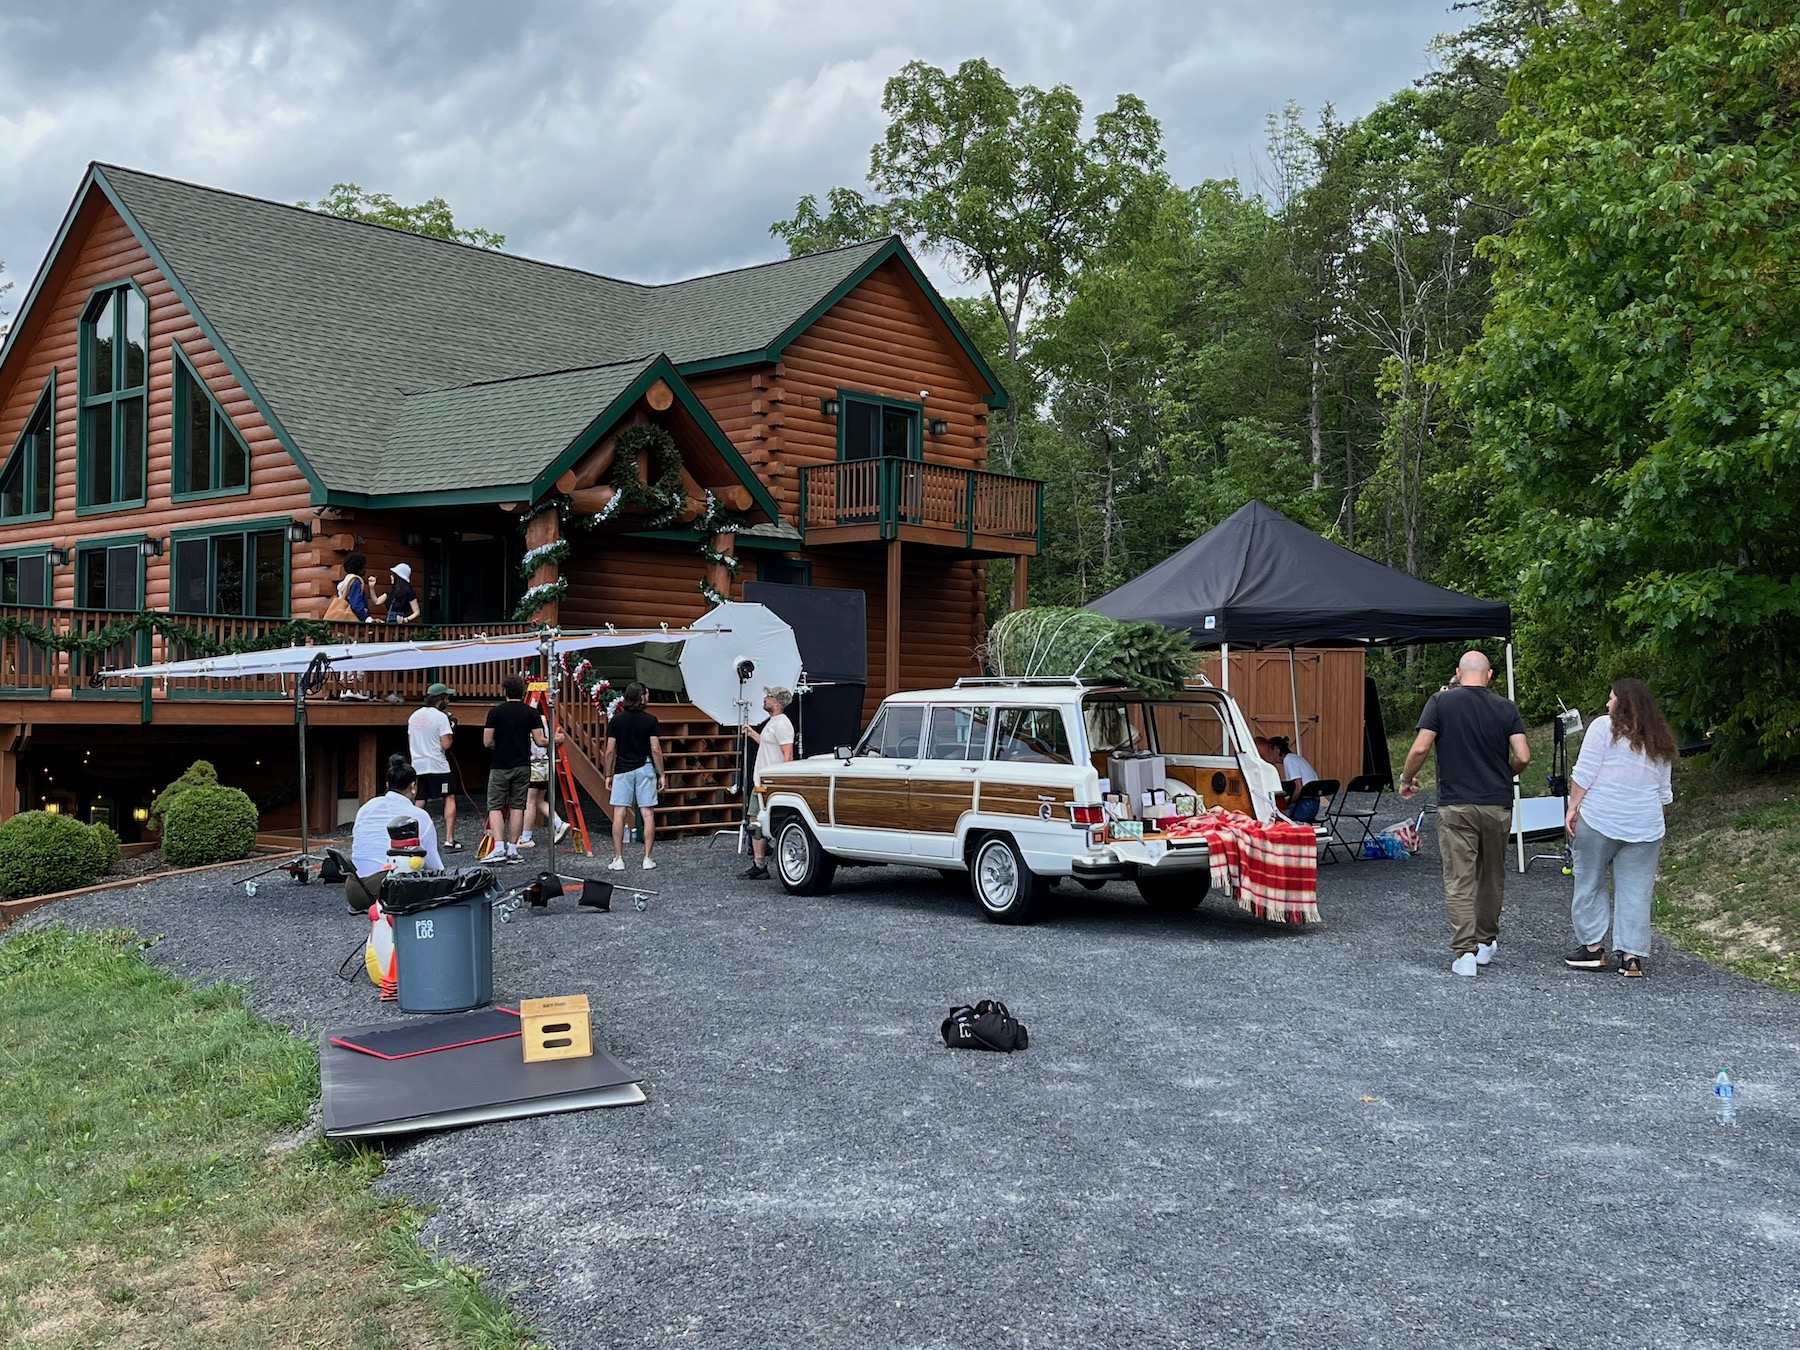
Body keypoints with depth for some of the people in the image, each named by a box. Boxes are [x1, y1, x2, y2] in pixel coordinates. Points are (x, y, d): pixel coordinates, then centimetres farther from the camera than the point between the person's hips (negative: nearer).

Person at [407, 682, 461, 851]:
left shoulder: (414, 716, 11)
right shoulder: (441, 717, -10)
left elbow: (410, 743, 17)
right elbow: (446, 744, -14)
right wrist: (451, 728, 0)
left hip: (417, 766, 6)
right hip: (438, 766, -6)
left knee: (419, 804, 9)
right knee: (449, 799, 3)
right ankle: (449, 840, -4)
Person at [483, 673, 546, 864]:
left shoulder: (495, 712, -5)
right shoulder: (532, 713, -1)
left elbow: (487, 742, -4)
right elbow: (539, 741, -3)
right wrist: (553, 740, 18)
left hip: (500, 767, -2)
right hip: (523, 766, 2)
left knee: (495, 806, 3)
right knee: (517, 806, 9)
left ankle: (499, 848, -12)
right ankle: (513, 849, 7)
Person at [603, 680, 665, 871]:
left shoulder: (616, 720, 0)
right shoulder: (650, 720, -4)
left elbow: (610, 751, 0)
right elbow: (656, 750, -6)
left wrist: (608, 775, 8)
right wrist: (661, 774, 1)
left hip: (622, 770, 1)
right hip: (645, 769, -1)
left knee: (619, 815, 2)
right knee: (648, 814, 3)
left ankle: (618, 859, 1)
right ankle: (647, 859, 3)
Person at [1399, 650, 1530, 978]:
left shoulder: (1441, 702, -4)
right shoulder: (1506, 708, 3)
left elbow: (1421, 748, -11)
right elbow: (1523, 757, -4)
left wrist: (1406, 779, 6)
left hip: (1456, 804, -3)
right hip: (1498, 804, 3)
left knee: (1459, 880, -2)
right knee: (1492, 877, 17)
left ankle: (1466, 951, -10)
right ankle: (1486, 942, 28)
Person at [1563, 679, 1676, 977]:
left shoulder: (1604, 727, -3)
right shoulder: (1660, 740, 15)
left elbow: (1584, 773, -9)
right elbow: (1664, 792, 19)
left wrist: (1573, 807, -3)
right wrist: (1656, 827, 26)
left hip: (1599, 819, -5)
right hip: (1645, 826, 5)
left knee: (1590, 883, 8)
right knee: (1635, 892, 5)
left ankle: (1593, 947, 10)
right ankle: (1632, 956, 3)